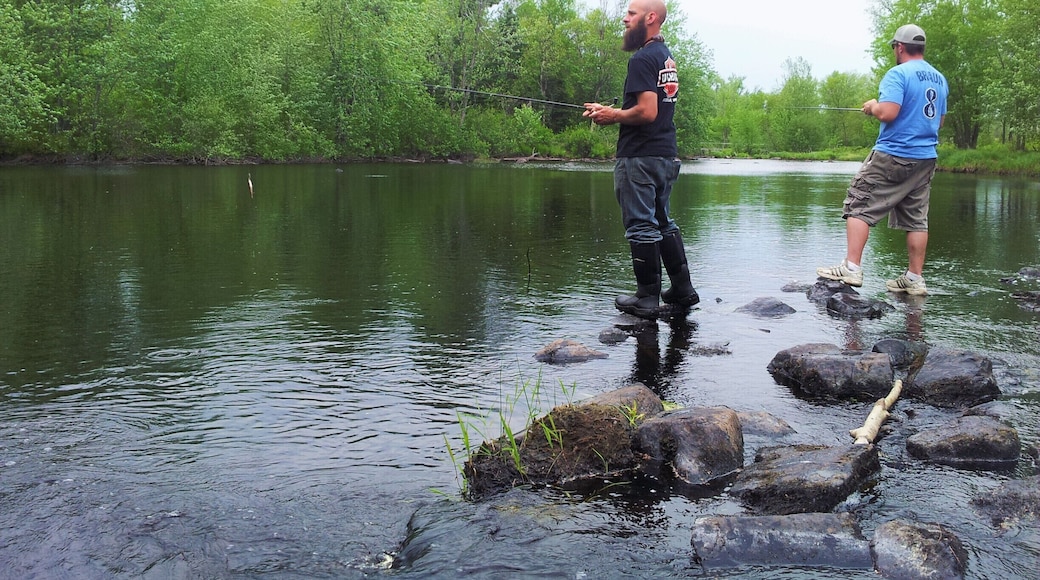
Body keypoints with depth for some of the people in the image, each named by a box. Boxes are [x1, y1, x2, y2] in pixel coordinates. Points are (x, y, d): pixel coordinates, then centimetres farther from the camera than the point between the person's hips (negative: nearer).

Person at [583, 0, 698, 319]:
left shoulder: (643, 59, -14)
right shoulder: (667, 57, 16)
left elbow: (646, 112, -23)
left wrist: (614, 116, -7)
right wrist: (612, 112, 13)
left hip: (640, 158, -10)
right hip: (666, 156, 10)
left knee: (641, 227, -3)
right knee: (663, 223, 17)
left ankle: (648, 299, 3)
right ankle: (683, 290, 21)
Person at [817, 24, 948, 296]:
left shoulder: (898, 74, -11)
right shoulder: (940, 79, 14)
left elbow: (888, 113, -22)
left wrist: (873, 106, -2)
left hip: (893, 155, -8)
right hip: (926, 159, 8)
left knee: (859, 207, -3)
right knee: (916, 219, 9)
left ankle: (852, 268, -10)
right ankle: (915, 278, 11)